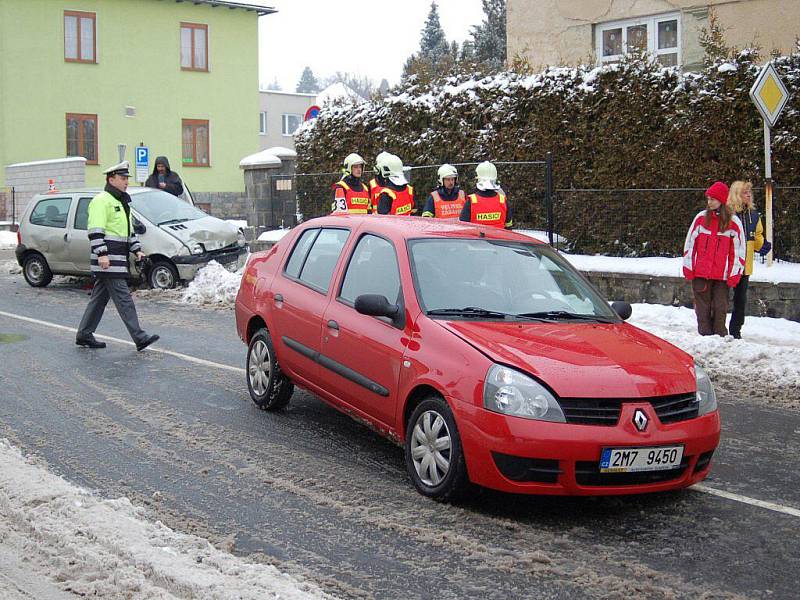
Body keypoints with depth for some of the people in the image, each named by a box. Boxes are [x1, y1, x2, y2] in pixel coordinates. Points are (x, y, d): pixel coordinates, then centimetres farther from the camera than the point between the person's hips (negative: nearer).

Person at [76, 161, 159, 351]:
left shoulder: (121, 202, 23)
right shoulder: (101, 201, -10)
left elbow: (129, 230, 31)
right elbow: (95, 230, -18)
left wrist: (136, 249, 21)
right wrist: (102, 254, -25)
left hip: (118, 257, 10)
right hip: (108, 260, -10)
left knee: (100, 297, 13)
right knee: (123, 298, -11)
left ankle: (84, 335, 20)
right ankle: (139, 338, -13)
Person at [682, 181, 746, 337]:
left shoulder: (733, 222, 0)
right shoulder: (701, 217, 4)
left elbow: (738, 249, 2)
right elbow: (690, 243, 8)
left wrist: (734, 275, -3)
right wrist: (688, 268, 4)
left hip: (722, 276, -1)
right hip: (700, 273, 1)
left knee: (720, 309, -1)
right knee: (703, 309, 4)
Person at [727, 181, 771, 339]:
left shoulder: (753, 214, 11)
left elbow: (758, 235, 22)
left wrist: (762, 245, 3)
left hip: (745, 264, 6)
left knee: (741, 298, 11)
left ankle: (735, 330, 21)